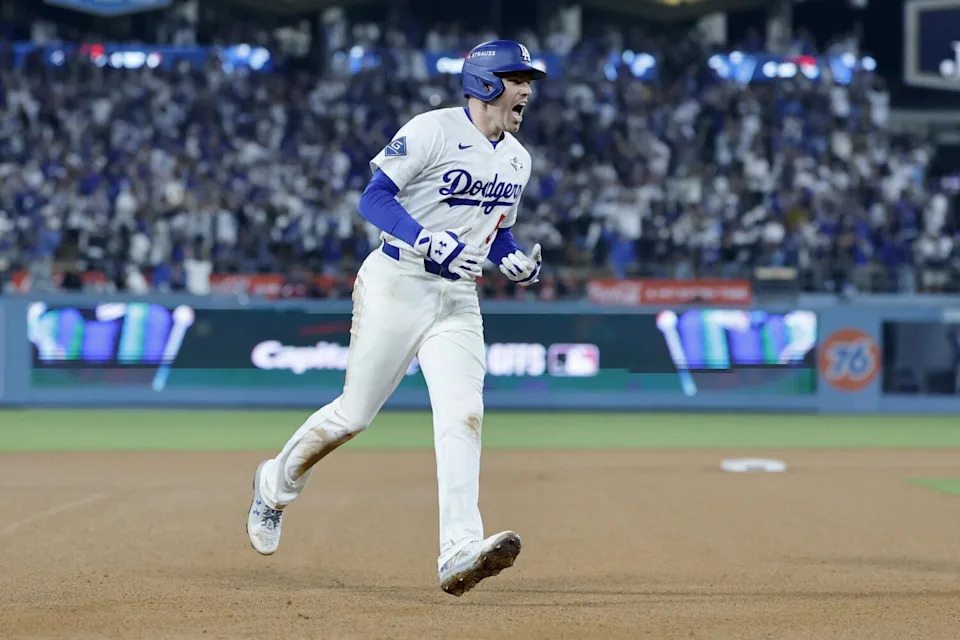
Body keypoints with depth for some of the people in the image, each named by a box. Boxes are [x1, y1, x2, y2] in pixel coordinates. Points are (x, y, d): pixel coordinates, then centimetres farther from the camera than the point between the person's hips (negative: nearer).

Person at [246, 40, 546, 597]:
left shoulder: (517, 159, 13)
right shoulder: (432, 131, -11)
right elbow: (374, 199, -15)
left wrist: (517, 262, 2)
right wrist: (430, 241, -29)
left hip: (458, 300, 5)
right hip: (397, 285, -5)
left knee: (463, 413, -15)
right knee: (355, 414, 1)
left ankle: (460, 551, -27)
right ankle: (276, 483, 29)